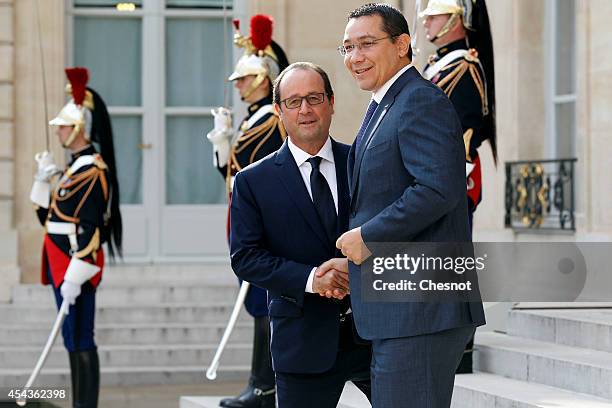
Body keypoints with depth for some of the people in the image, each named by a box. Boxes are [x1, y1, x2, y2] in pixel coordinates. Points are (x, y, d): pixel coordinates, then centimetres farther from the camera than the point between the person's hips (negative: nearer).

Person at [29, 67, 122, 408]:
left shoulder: (92, 170, -14)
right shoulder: (75, 166, 16)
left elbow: (91, 229, -21)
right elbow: (48, 216, 23)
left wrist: (74, 277, -23)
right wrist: (44, 180, 9)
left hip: (76, 267, -10)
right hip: (63, 264, 10)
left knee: (80, 341, -7)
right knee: (74, 340, 12)